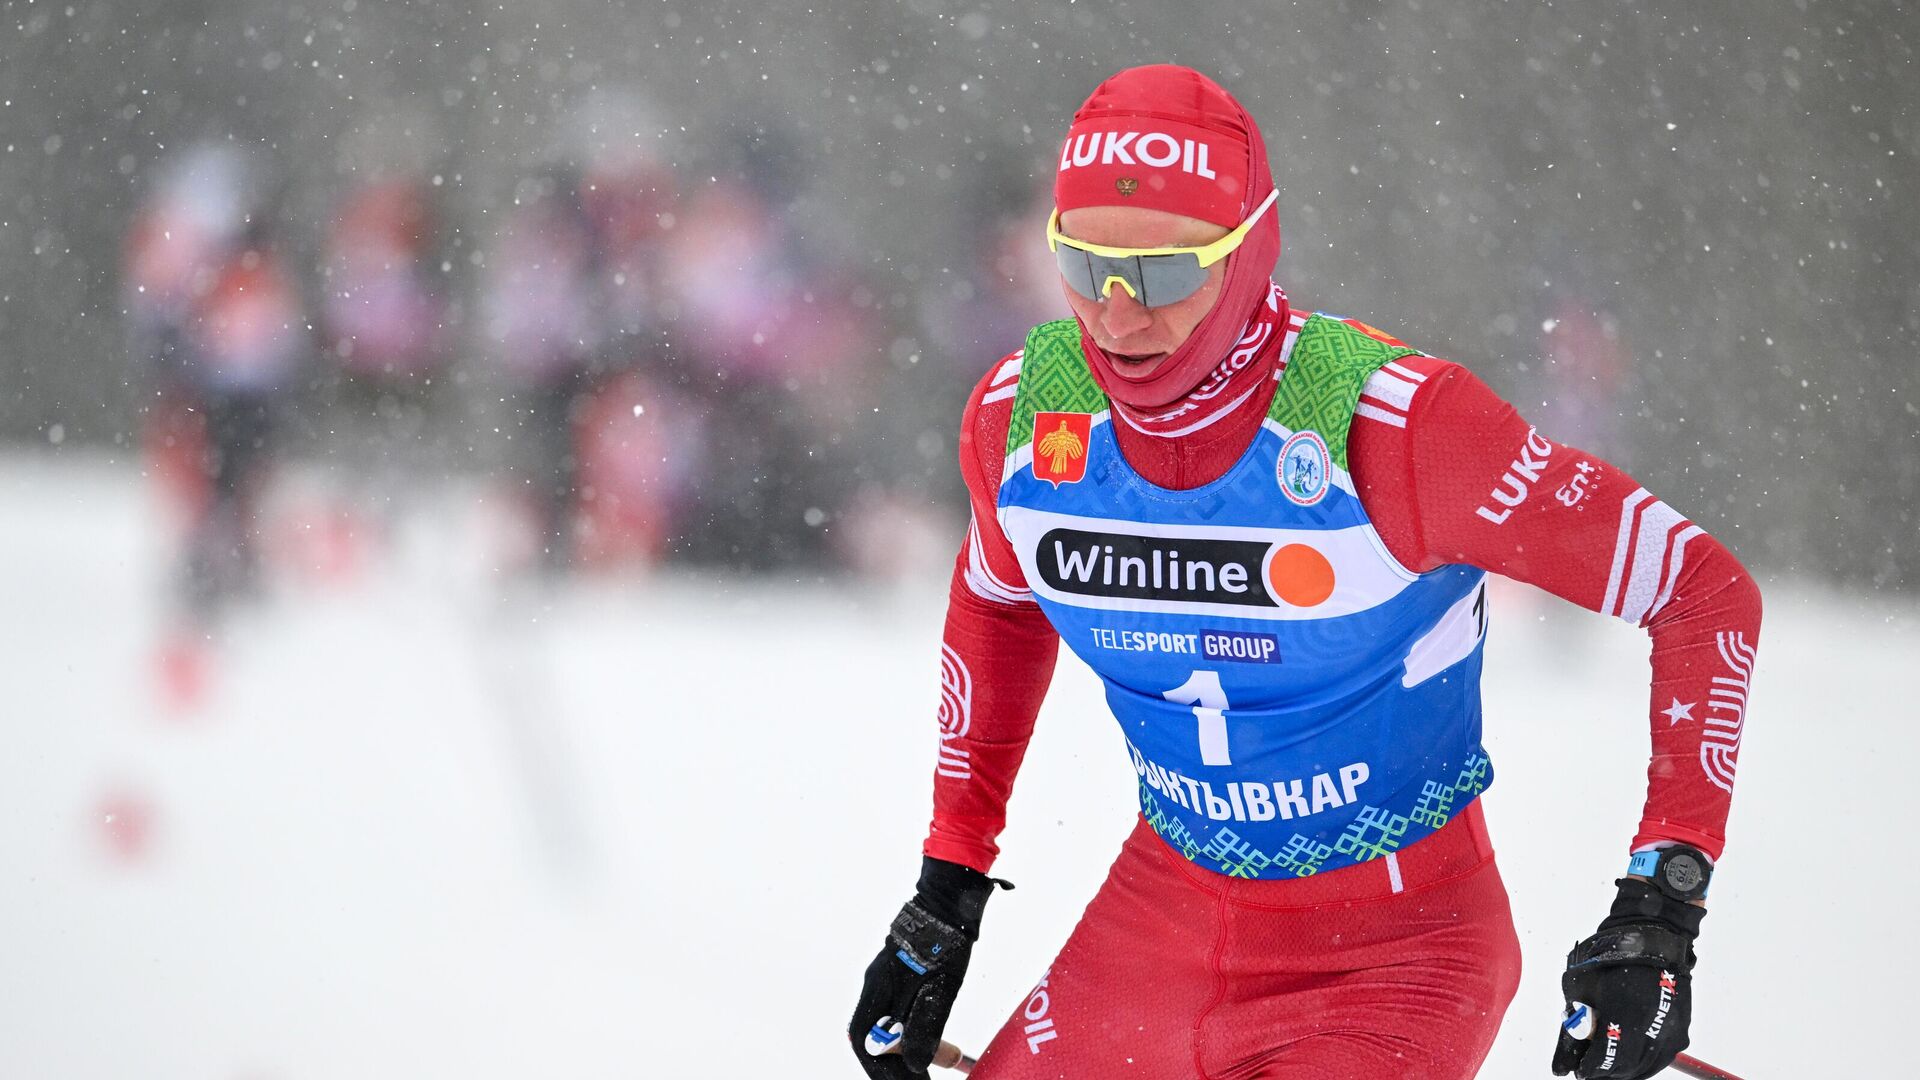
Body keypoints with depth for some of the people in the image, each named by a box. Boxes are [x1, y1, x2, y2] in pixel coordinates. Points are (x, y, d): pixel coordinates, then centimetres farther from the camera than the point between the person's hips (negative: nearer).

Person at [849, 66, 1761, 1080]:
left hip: (1398, 948, -5)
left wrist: (1663, 905, -24)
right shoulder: (1023, 415, -10)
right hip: (1165, 916, 5)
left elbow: (1706, 593, -18)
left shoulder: (1391, 423, -25)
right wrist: (947, 885, 14)